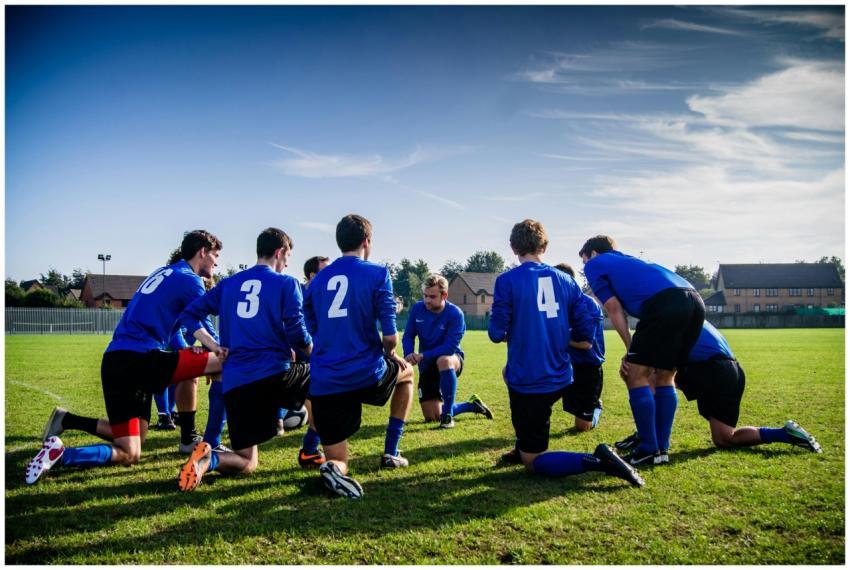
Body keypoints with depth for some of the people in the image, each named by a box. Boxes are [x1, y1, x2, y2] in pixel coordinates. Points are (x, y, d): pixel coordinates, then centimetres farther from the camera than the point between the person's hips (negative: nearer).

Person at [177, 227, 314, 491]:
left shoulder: (228, 284, 16)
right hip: (274, 374, -4)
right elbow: (297, 334, -3)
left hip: (234, 383, 4)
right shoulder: (286, 283, 1)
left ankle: (209, 459, -19)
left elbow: (189, 315, 12)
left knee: (247, 464, 15)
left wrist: (217, 348, 11)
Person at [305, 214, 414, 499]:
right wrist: (390, 355, 15)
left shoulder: (317, 280, 12)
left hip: (324, 384, 3)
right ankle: (390, 453, 28)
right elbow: (390, 337, -9)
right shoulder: (377, 274, -3)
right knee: (406, 372, 32)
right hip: (367, 375, -3)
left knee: (338, 462, 15)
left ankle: (334, 467, -24)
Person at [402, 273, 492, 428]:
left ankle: (448, 415, -28)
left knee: (443, 360, -44)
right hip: (427, 364, 4)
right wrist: (409, 355, -25)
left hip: (451, 359, -4)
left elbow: (450, 347, -27)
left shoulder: (455, 314, -21)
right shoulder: (417, 309, -9)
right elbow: (408, 336, -3)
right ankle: (472, 405, 29)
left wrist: (423, 356, -33)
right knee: (432, 418, 2)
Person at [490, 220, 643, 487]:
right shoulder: (565, 279, 4)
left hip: (528, 383, -6)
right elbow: (585, 331, 4)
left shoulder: (507, 280, -10)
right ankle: (523, 447, 35)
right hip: (560, 379, 6)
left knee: (533, 462, 7)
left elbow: (497, 333, -11)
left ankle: (597, 461, -18)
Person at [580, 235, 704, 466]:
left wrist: (631, 350, 15)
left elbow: (615, 310, 10)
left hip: (665, 302, -8)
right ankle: (662, 449, 21)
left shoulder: (595, 265, 19)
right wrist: (636, 353, 25)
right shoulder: (627, 261, 39)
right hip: (695, 300, 8)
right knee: (664, 378, 19)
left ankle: (649, 450, 8)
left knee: (637, 376, 4)